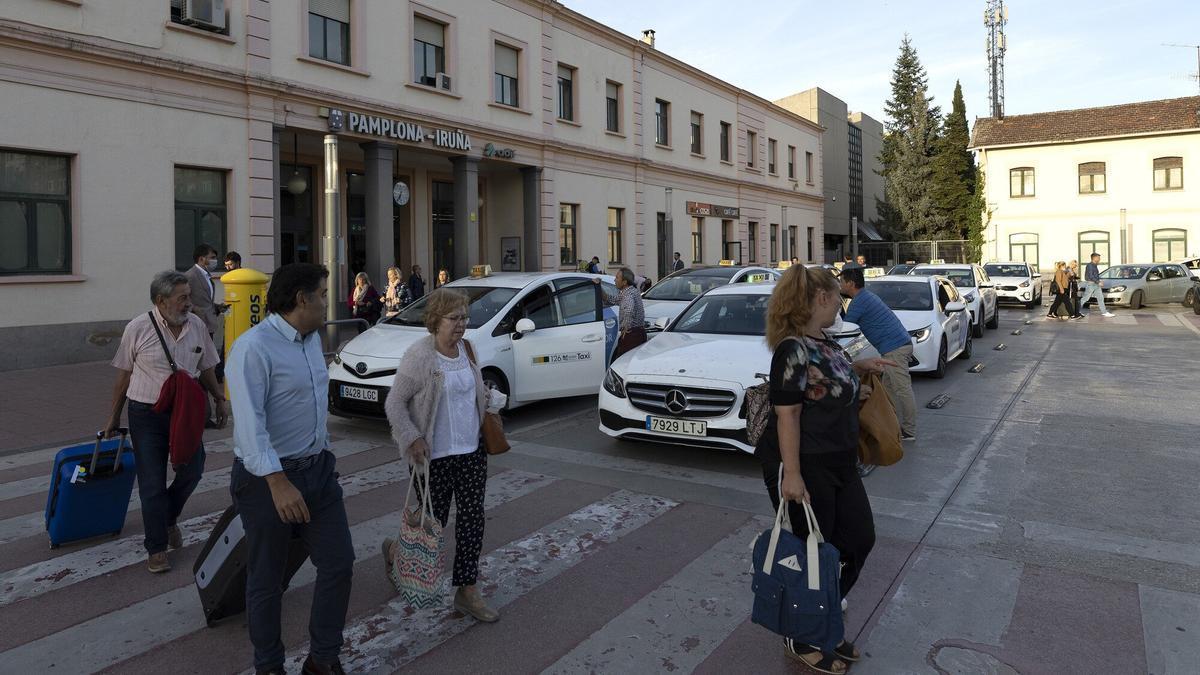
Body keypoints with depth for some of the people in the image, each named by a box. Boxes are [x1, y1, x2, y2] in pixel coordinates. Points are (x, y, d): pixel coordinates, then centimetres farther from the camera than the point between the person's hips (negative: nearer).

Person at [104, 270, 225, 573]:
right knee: (152, 483, 3)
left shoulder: (197, 326, -1)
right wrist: (114, 417, 5)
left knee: (192, 470, 7)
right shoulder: (138, 328, -10)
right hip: (147, 414, -3)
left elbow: (205, 369, 11)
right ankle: (156, 549, 16)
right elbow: (124, 375, -1)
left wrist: (219, 399, 10)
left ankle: (169, 519, 37)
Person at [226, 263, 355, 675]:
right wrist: (278, 483, -31)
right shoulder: (253, 348, -19)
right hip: (268, 477, -8)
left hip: (319, 469, 8)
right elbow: (250, 423, -26)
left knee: (338, 564, 9)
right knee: (266, 580, 9)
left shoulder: (312, 338, 9)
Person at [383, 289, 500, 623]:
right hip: (434, 456, -6)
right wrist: (412, 439, -18)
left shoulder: (467, 349, 5)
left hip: (472, 451, 6)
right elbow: (394, 402, -12)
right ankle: (394, 550, 40)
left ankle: (467, 592, 18)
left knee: (472, 518, 6)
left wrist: (487, 424, 14)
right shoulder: (419, 356, -16)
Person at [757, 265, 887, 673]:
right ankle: (802, 641, 27)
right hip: (804, 468, -10)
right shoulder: (793, 349, -20)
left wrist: (858, 367, 17)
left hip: (838, 465, 10)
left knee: (859, 538, 17)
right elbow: (787, 414, -23)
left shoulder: (821, 342, 8)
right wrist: (791, 475, -24)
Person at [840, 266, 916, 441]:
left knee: (902, 389, -6)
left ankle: (909, 431, -2)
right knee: (888, 387, 16)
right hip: (901, 344, 11)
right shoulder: (868, 296, 20)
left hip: (894, 348, -11)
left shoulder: (859, 302, -11)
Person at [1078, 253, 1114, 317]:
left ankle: (1104, 312, 3)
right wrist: (1098, 282, -20)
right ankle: (1077, 310, 8)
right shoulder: (1089, 265, -13)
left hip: (1096, 284, 9)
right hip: (1090, 284, -9)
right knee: (1085, 298, -3)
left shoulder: (1095, 266, 16)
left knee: (1100, 298, 3)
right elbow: (1090, 276, -21)